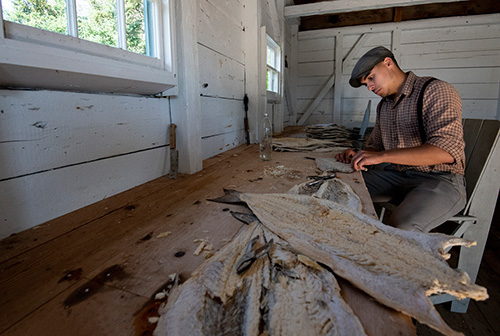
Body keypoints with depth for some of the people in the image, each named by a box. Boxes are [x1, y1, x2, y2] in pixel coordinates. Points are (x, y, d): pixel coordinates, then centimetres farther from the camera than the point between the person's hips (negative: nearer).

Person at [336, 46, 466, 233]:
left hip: (439, 180, -7)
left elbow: (446, 150, -23)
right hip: (395, 175, 7)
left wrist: (382, 156, -30)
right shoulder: (384, 105, 15)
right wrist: (357, 156, -3)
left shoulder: (436, 90, -9)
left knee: (399, 229, -35)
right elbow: (375, 144, 21)